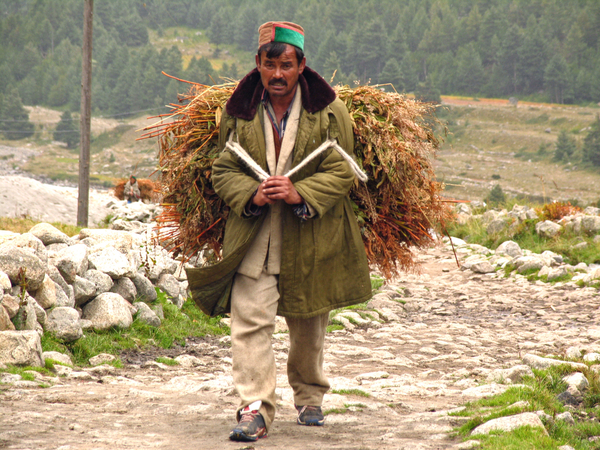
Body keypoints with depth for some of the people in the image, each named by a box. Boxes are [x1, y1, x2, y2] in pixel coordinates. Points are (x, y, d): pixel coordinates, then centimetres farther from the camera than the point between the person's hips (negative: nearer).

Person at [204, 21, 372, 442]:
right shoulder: (239, 111, 2)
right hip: (254, 238, 0)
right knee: (251, 321, -12)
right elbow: (224, 169, 4)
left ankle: (309, 398, 37)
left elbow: (341, 172, -5)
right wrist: (251, 194, -16)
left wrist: (301, 193, -21)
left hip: (311, 240, 0)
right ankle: (255, 410, -11)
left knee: (309, 324, 14)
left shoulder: (328, 111, -3)